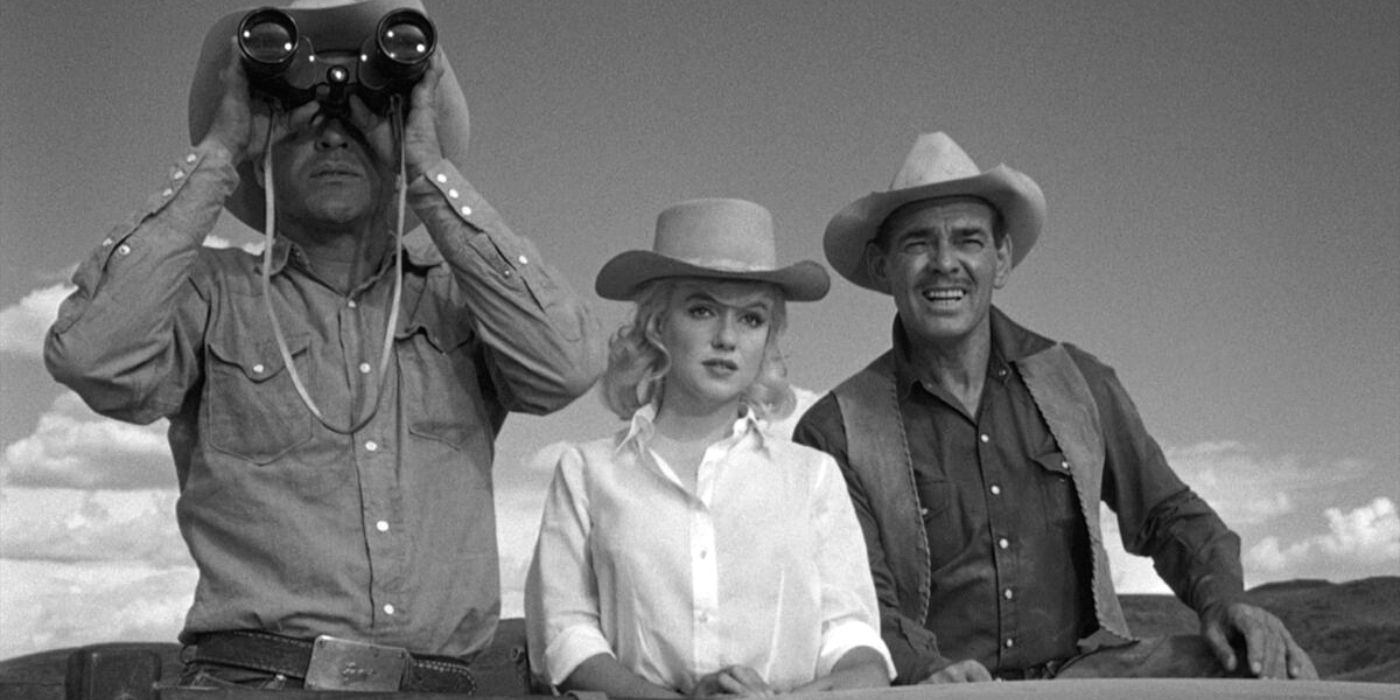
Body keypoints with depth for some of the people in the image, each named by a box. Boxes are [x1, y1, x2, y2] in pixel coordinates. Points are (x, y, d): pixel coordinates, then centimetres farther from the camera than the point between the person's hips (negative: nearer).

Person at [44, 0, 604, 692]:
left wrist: (430, 168, 0)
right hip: (251, 675, -1)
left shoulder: (457, 296, 13)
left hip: (437, 682, 1)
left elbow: (566, 365, -6)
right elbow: (92, 355, -10)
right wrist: (217, 154, -1)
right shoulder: (212, 295, 10)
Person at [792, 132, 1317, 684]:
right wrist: (926, 670, -28)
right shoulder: (835, 431, -1)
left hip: (1086, 673, 3)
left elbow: (1168, 515, 16)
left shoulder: (1079, 384, 10)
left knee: (1271, 671, -22)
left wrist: (1223, 600, -5)